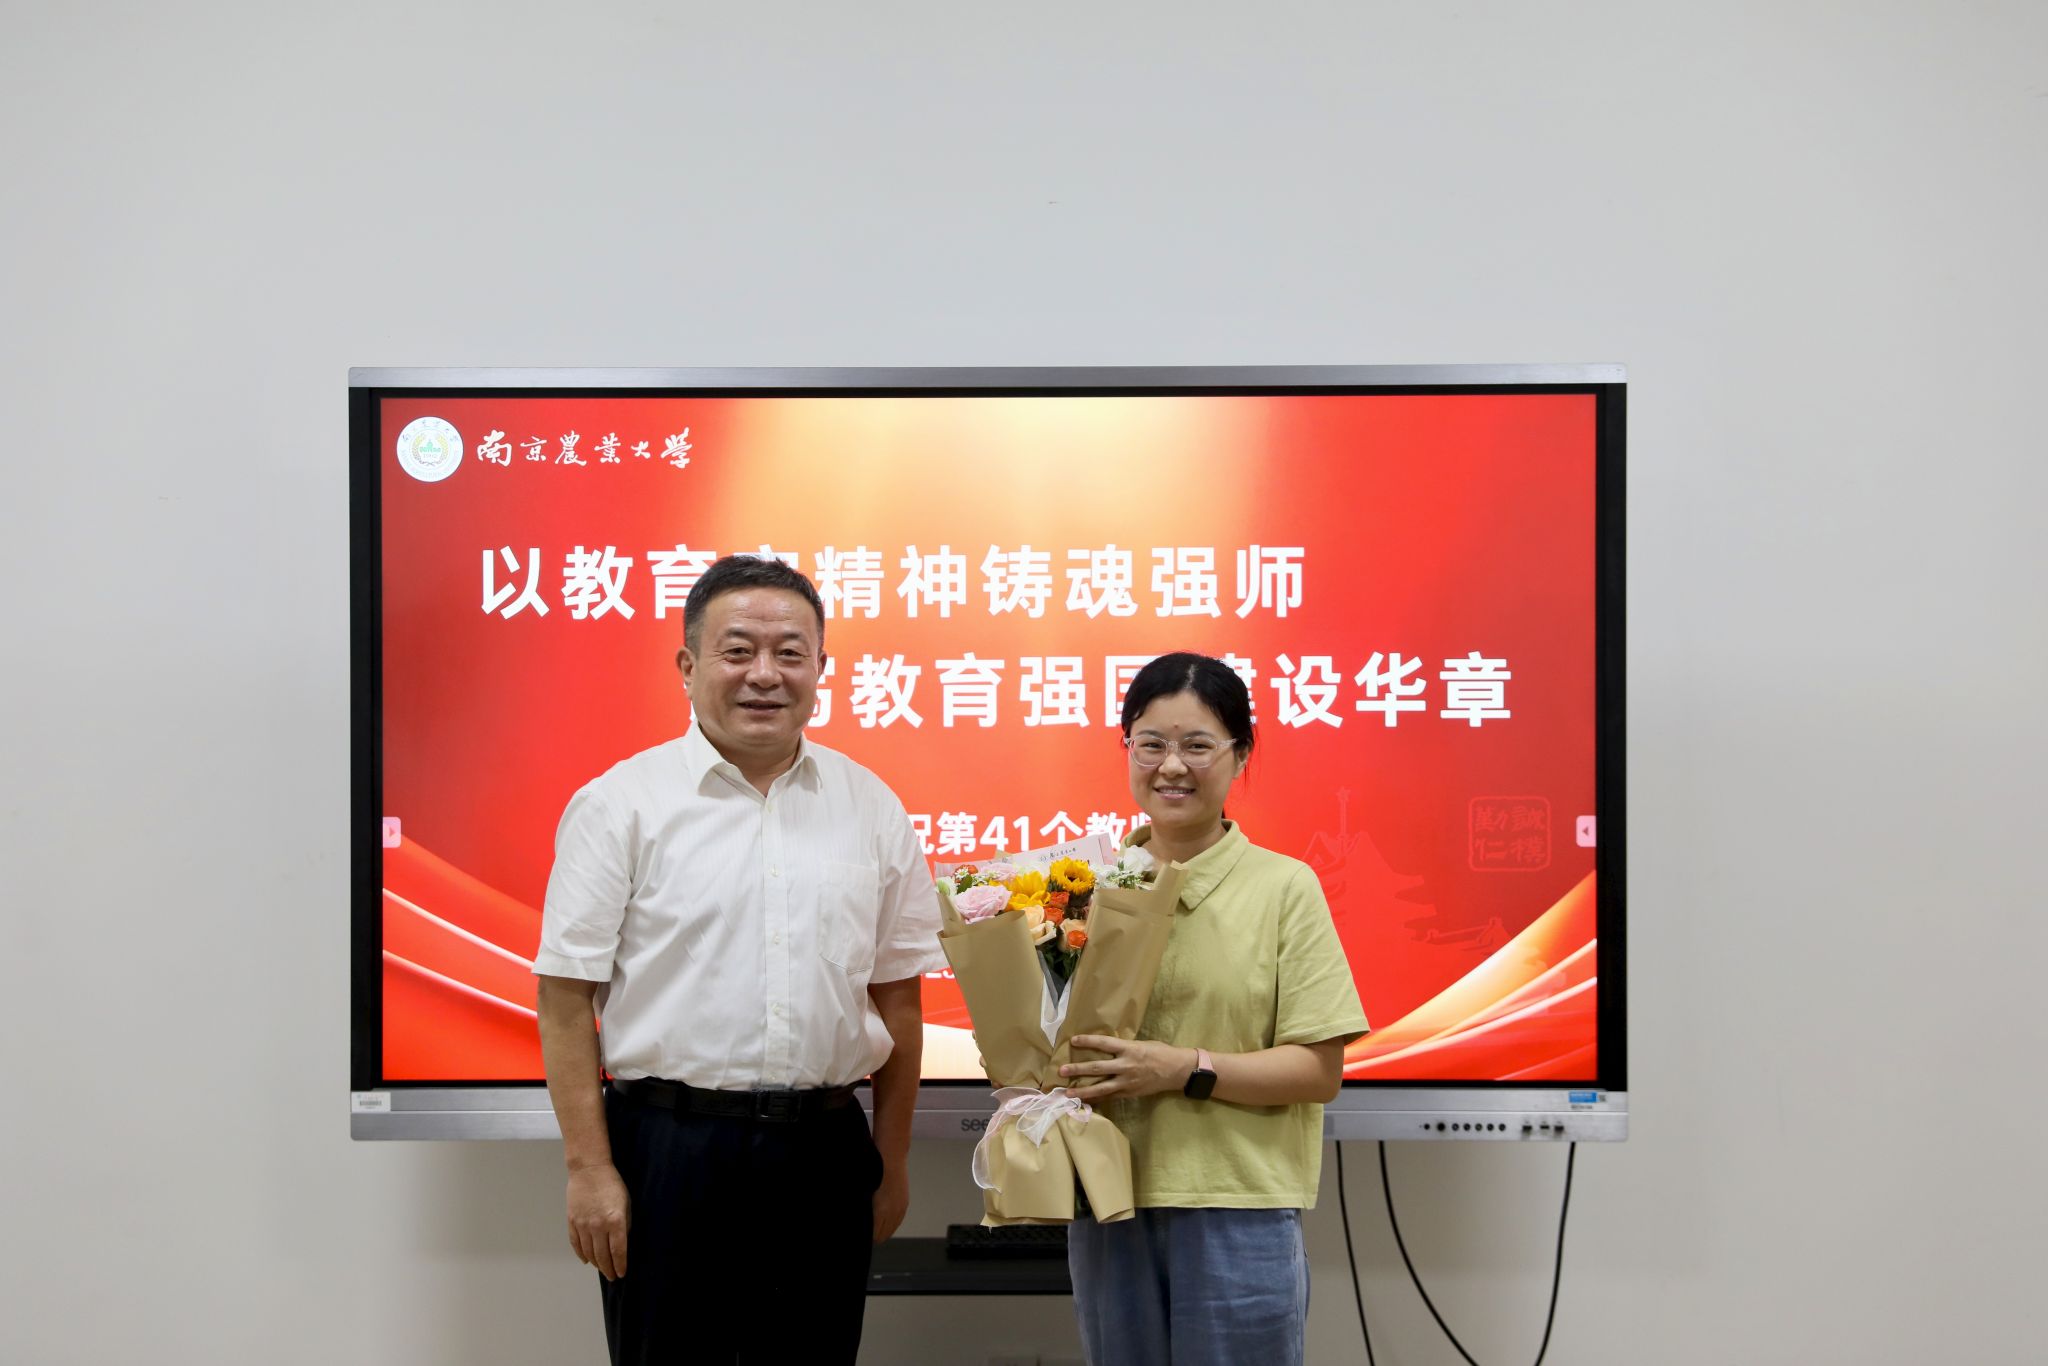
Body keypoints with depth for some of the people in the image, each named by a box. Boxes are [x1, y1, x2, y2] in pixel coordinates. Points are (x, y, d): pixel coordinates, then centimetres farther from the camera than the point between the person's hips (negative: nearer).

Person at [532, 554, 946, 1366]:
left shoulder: (872, 809, 7)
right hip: (669, 1146, -3)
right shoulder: (621, 804, -3)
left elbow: (897, 1000, 11)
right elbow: (567, 1001, -4)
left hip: (825, 1151, 3)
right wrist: (589, 1170, -9)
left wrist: (892, 1164, 9)